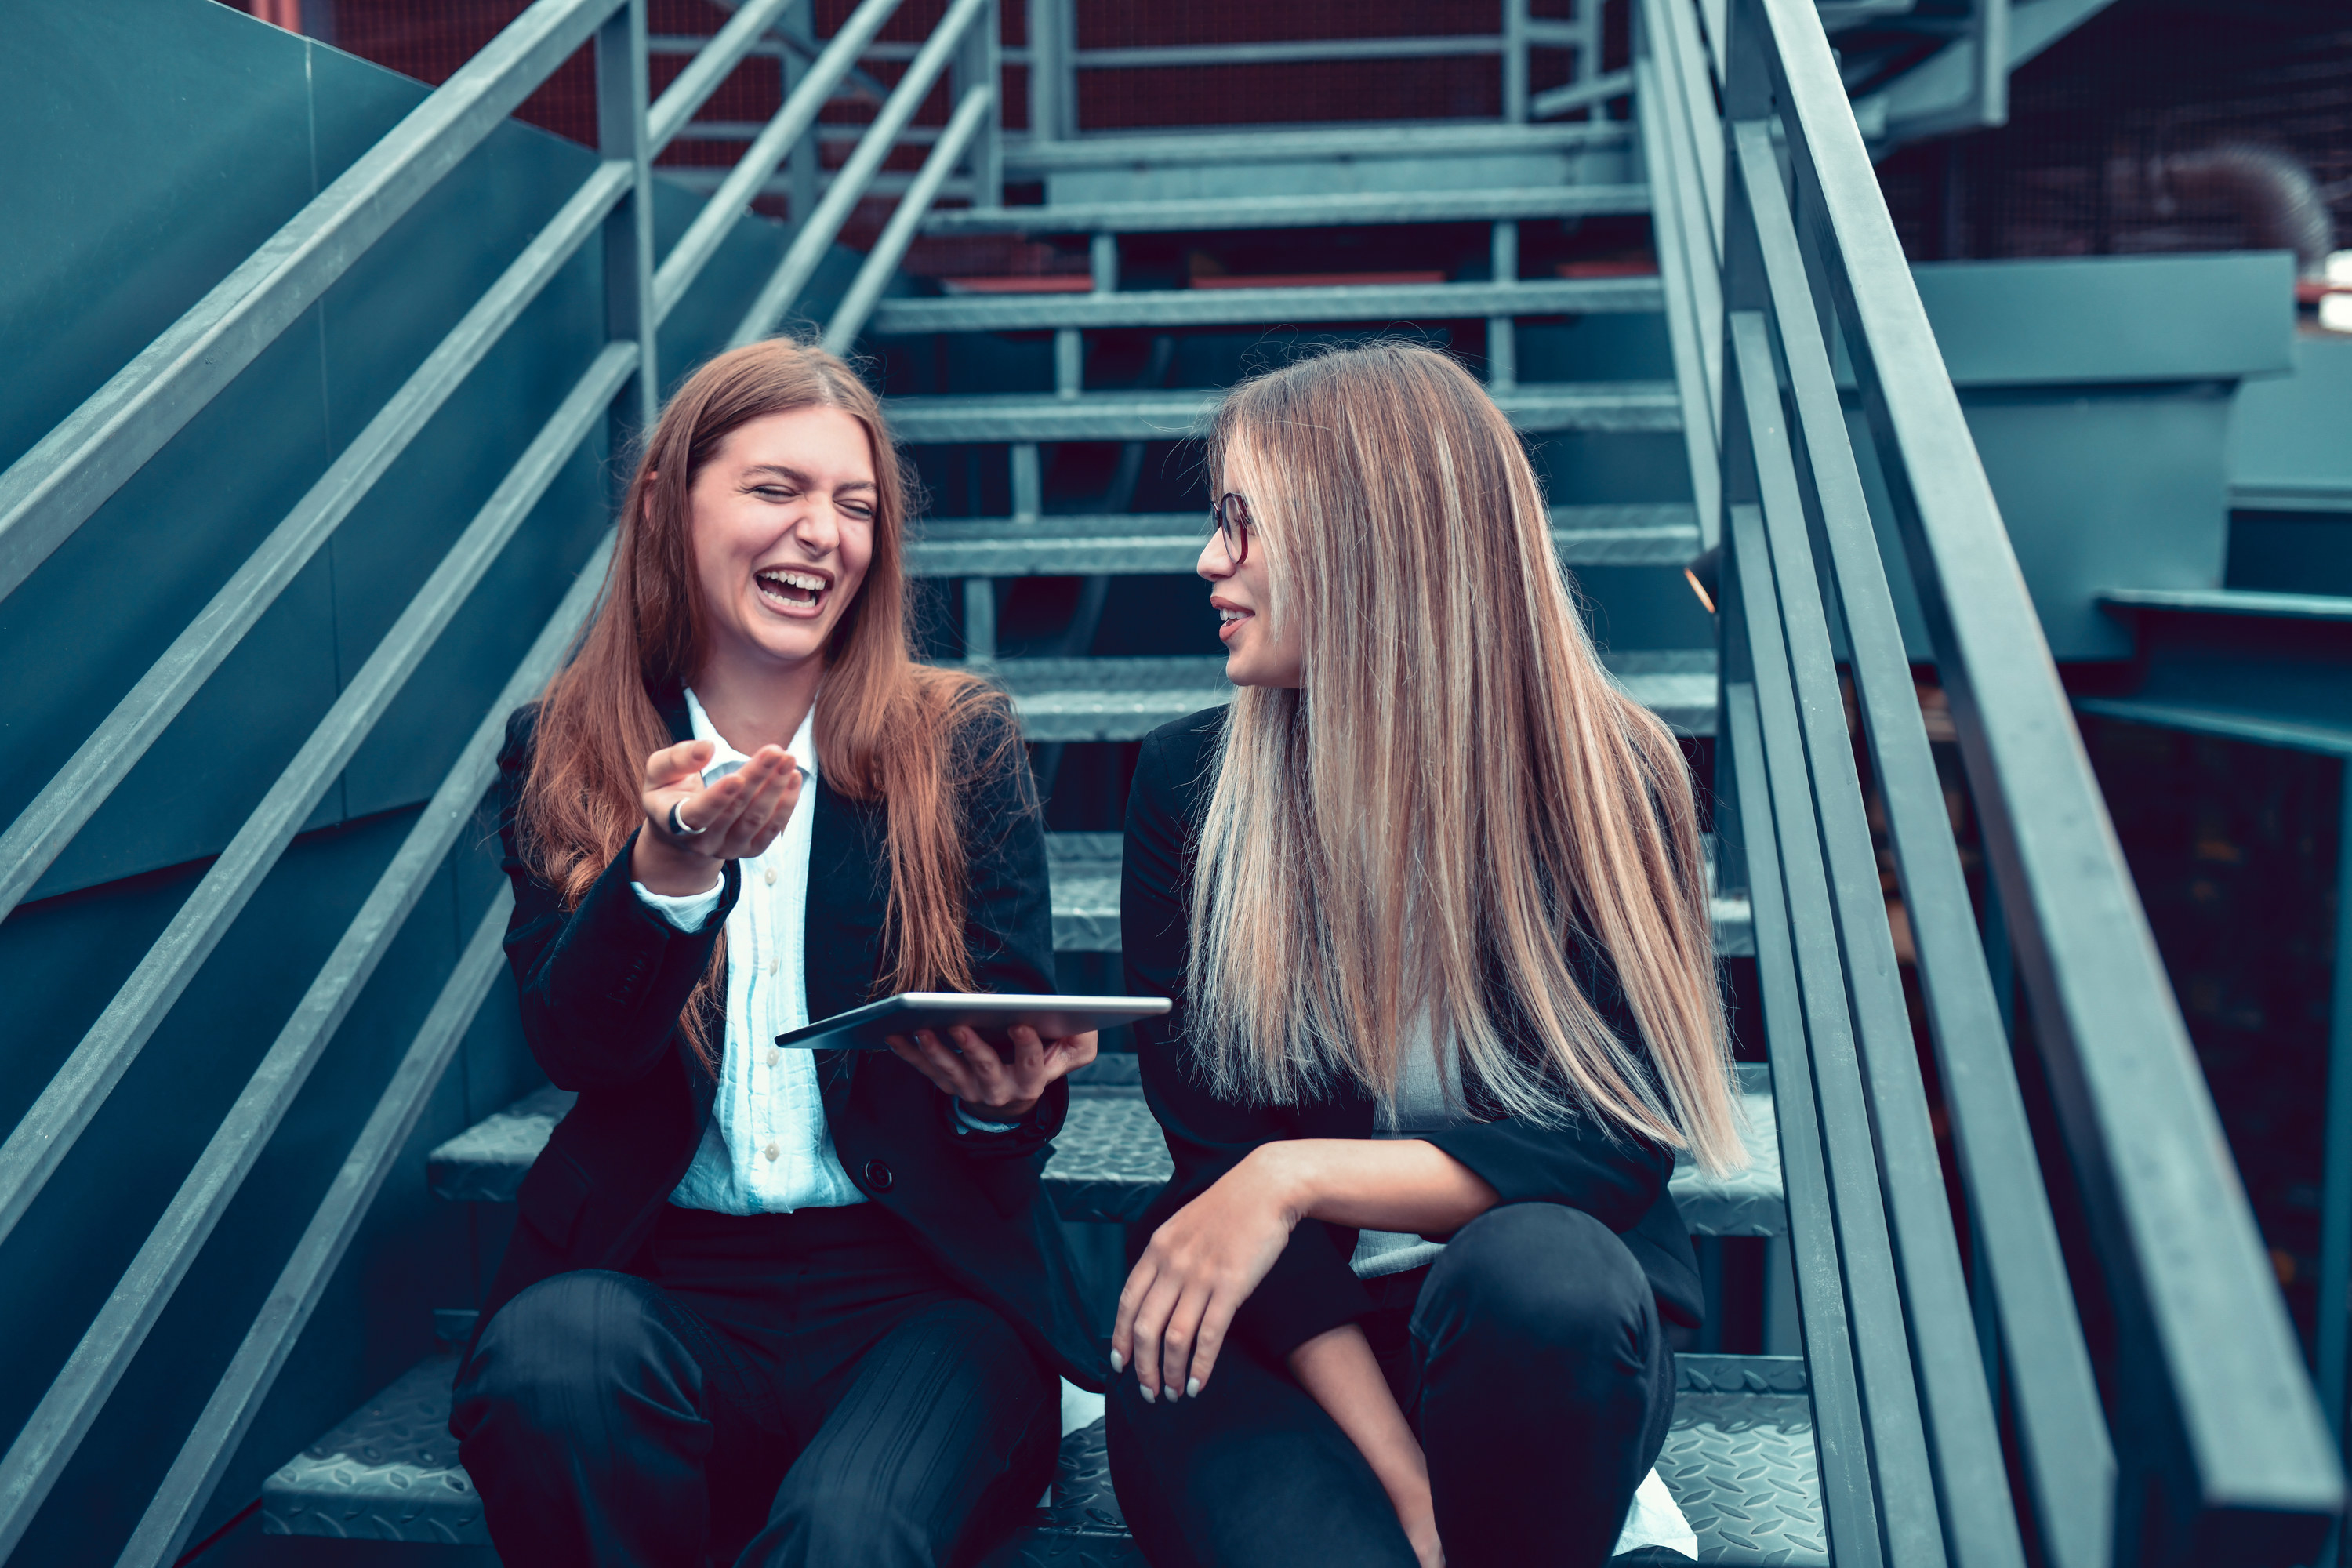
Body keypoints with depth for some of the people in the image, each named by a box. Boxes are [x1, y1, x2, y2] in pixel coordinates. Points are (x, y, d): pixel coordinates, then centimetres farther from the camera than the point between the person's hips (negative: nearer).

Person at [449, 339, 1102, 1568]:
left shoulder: (959, 744, 4)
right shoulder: (562, 756, 7)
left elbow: (1018, 1063, 3)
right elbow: (573, 1045, -6)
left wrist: (1002, 1098, -21)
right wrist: (674, 867, -25)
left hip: (924, 1287, -2)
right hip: (656, 1275, 2)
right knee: (551, 1354, -31)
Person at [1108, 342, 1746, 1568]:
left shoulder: (1605, 778, -5)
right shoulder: (1190, 781, -2)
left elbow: (1619, 1139, -9)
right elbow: (1213, 1143, -5)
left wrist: (1300, 1174, -22)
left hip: (1542, 1331, 1)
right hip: (1274, 1327, 0)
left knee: (1539, 1274, -33)